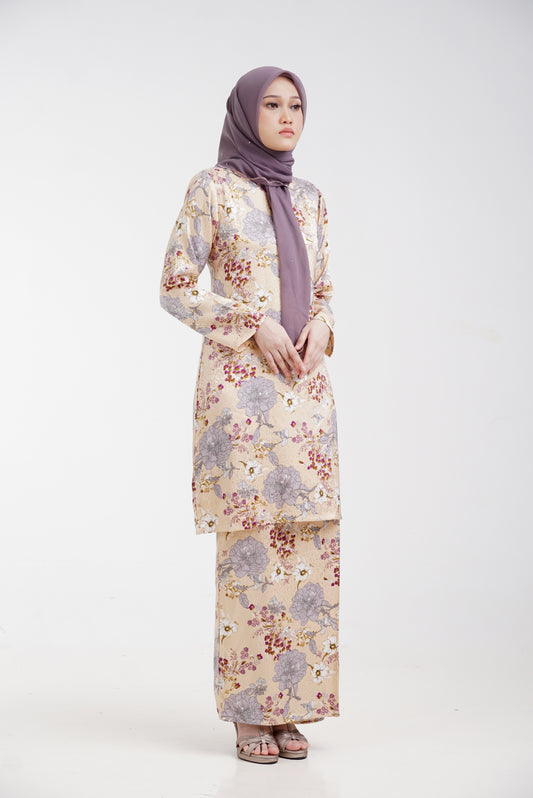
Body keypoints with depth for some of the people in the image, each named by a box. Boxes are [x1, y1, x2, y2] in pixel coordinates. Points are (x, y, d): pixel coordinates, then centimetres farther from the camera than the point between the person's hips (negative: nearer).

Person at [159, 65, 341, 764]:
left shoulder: (310, 198, 15)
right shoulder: (212, 188, 0)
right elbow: (175, 287, -3)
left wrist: (319, 328, -2)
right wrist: (255, 326, -13)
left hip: (306, 387, 5)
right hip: (239, 385, -5)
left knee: (307, 543, 2)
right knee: (249, 545, -5)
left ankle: (289, 705, 13)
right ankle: (249, 713, 7)